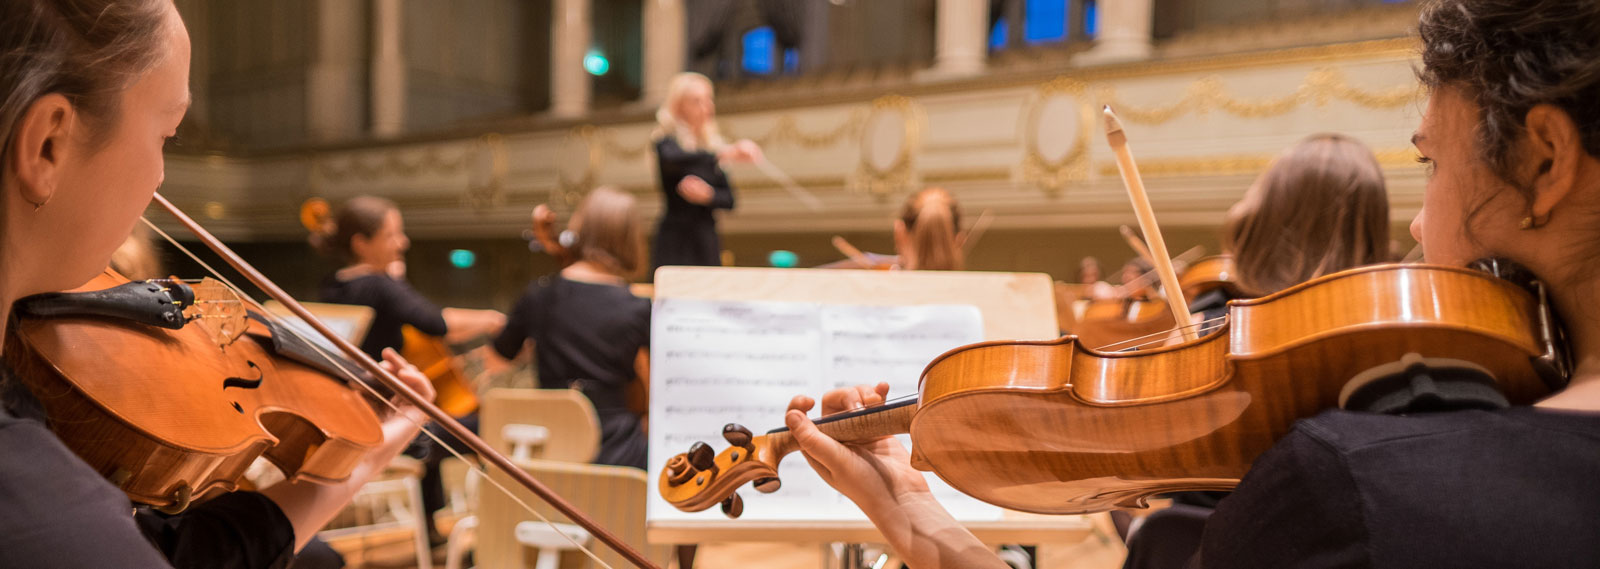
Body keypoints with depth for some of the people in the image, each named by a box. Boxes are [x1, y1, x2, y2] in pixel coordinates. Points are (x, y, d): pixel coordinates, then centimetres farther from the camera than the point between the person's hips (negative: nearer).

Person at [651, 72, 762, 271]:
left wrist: (709, 195, -12)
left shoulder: (713, 145, 12)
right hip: (675, 241, -4)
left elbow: (729, 199, 10)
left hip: (707, 240, 4)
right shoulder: (667, 141, -1)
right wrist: (725, 154, -38)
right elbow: (671, 159, -27)